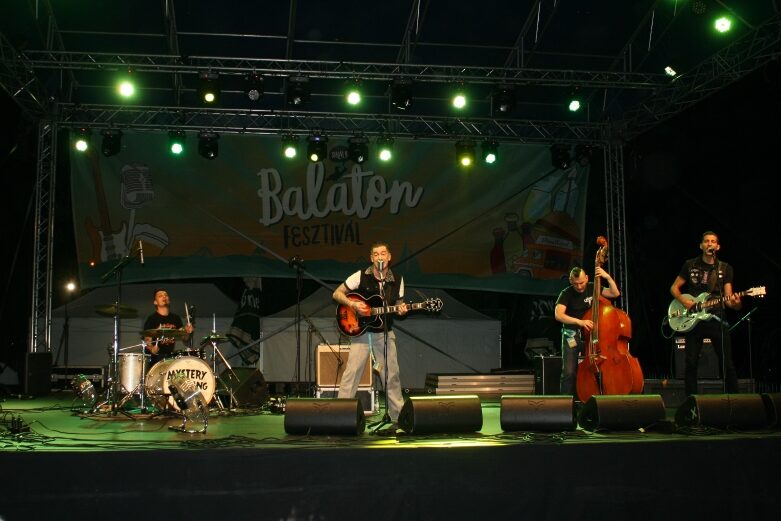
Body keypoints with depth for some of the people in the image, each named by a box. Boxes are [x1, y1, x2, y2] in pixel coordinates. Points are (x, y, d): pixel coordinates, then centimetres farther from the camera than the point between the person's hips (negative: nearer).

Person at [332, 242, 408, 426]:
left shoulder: (397, 280, 3)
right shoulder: (361, 276, -6)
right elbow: (337, 294, -2)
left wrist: (401, 310, -9)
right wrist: (352, 304, -18)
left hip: (384, 333, 3)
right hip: (361, 331, -3)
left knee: (392, 374, 7)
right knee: (352, 372, -9)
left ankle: (398, 416, 18)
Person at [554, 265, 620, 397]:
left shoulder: (592, 288, 3)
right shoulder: (566, 294, -9)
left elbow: (615, 293, -2)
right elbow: (558, 315, -23)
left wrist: (608, 277, -16)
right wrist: (579, 321, -34)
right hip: (572, 336, -3)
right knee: (569, 372, -12)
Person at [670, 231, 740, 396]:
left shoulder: (725, 269, 8)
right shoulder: (690, 265, 6)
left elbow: (728, 298, 3)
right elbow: (674, 287, 10)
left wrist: (735, 303, -21)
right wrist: (683, 300, -10)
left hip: (716, 318, 0)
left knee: (727, 363, -3)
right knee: (691, 363, -2)